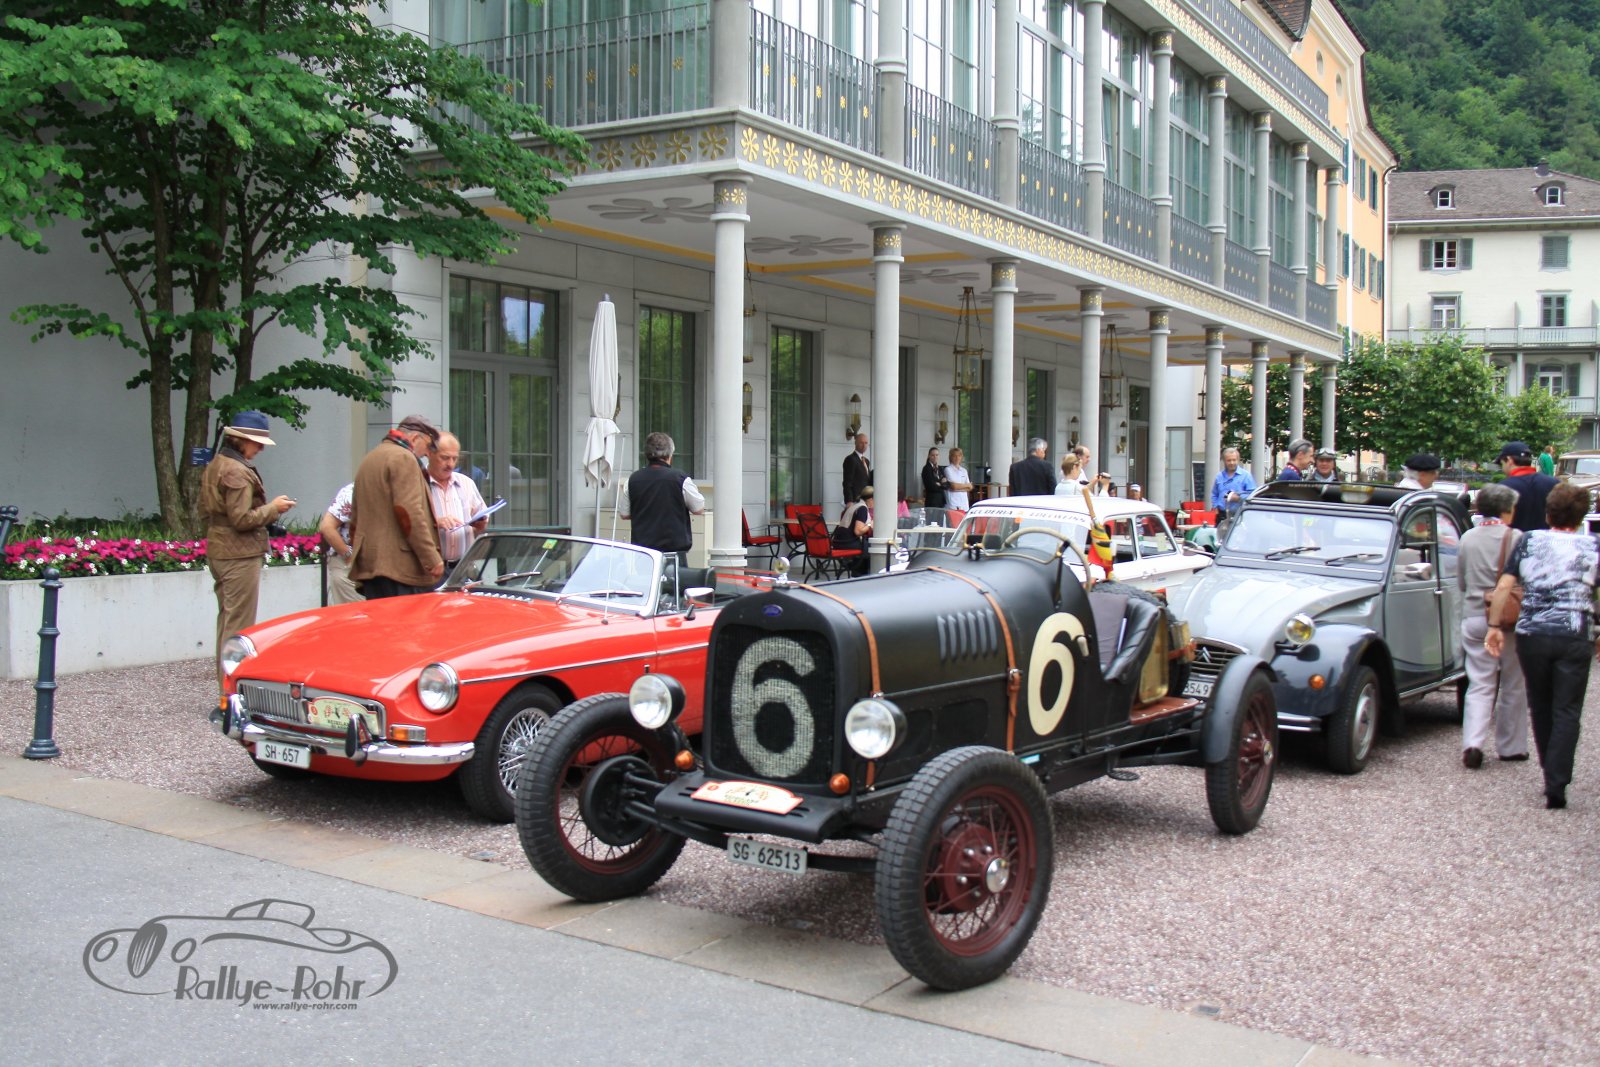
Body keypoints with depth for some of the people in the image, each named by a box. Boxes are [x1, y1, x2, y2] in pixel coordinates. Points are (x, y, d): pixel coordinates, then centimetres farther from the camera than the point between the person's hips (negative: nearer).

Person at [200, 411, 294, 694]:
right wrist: (273, 508, -8)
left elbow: (204, 512, 19)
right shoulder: (237, 471, -17)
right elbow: (241, 519, -21)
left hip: (217, 552, 10)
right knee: (239, 624, -5)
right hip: (240, 556, -10)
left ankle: (225, 681, 25)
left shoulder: (213, 466, 13)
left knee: (226, 618, 17)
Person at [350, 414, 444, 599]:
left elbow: (355, 517, 27)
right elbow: (410, 513, -18)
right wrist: (432, 559, -17)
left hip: (368, 564, 10)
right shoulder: (403, 458, -8)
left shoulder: (369, 458, 22)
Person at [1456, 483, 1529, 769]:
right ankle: (1510, 747, 19)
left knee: (1479, 685, 5)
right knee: (1513, 686, 11)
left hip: (1475, 618, 3)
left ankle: (1473, 743, -12)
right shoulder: (1515, 537, -9)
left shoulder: (1467, 538, 4)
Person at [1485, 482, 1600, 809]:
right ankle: (1556, 785, -8)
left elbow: (1503, 586, 1)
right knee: (1566, 713, 2)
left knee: (1540, 708, 17)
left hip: (1532, 635, 1)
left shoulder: (1529, 541, 7)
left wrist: (1495, 627, 5)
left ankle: (1551, 776, 27)